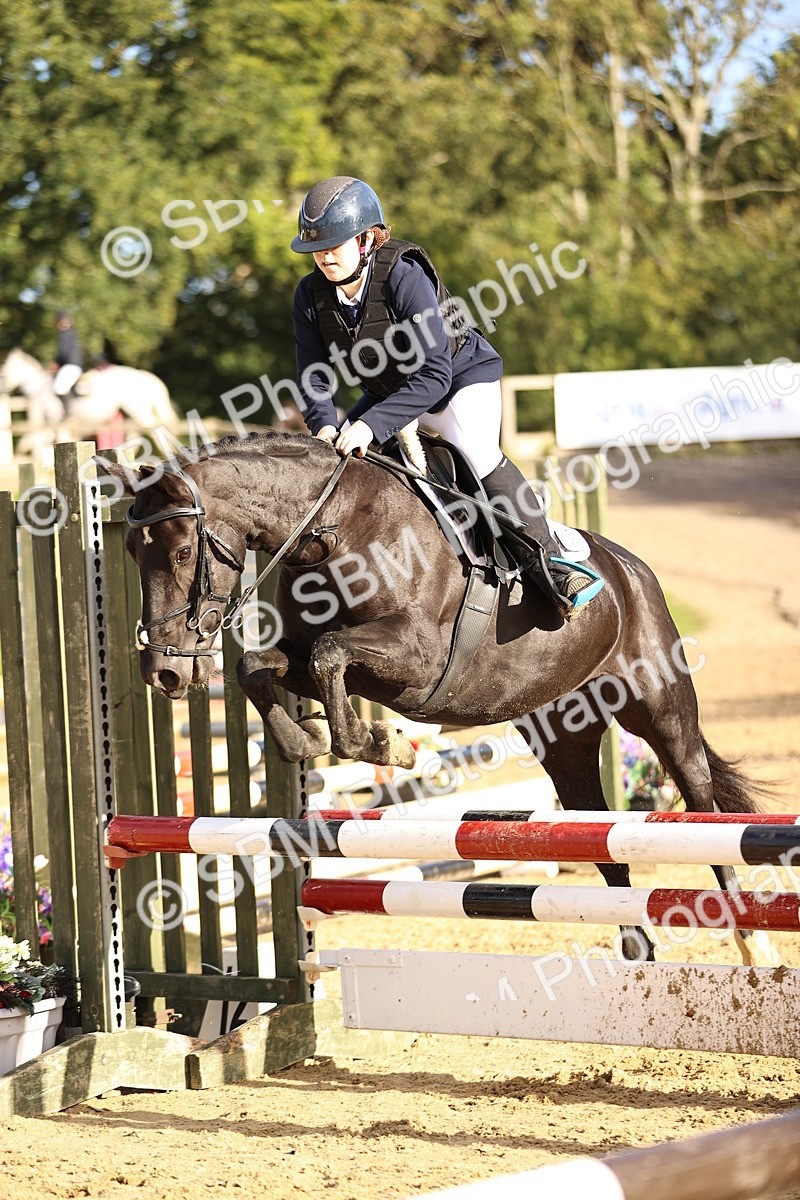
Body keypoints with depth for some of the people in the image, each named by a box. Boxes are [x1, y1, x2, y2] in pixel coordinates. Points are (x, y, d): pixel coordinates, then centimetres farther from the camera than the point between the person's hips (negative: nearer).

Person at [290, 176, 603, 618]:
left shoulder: (404, 276, -32)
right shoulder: (311, 296, -14)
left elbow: (433, 374, -36)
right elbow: (312, 377, -9)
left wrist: (371, 424, -44)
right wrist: (325, 426, -31)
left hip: (462, 374, -7)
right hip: (388, 391, 7)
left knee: (477, 456, -30)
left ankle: (547, 562, -25)